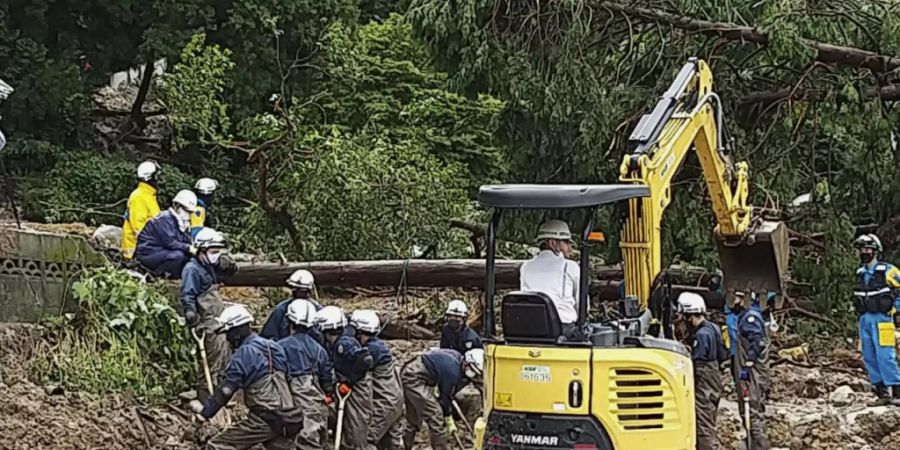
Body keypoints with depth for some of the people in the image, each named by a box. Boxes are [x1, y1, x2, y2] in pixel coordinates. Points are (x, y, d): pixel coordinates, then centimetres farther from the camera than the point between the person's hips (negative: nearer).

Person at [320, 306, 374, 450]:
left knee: (356, 433, -4)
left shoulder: (345, 343, -23)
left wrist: (348, 381, -24)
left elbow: (366, 361, -32)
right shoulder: (332, 345, 4)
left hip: (357, 389, -9)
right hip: (347, 390, 9)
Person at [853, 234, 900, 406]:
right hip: (864, 319, 7)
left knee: (885, 356, -12)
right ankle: (882, 393, 10)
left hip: (881, 319, -7)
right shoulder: (860, 273, 12)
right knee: (869, 358, 5)